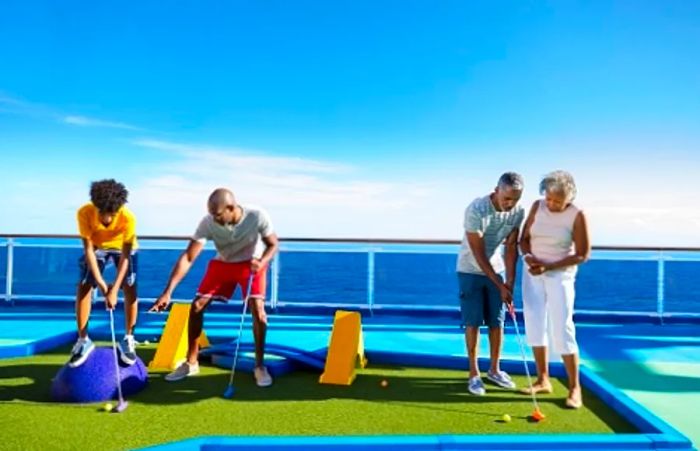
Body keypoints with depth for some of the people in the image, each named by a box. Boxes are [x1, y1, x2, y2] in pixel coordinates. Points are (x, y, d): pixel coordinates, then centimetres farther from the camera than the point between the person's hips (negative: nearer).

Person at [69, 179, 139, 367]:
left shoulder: (128, 218, -38)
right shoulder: (84, 213, -35)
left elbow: (125, 256, -33)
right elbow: (88, 249, -27)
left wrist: (114, 289, -37)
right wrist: (100, 282, -30)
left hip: (123, 248, -1)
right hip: (97, 248, 2)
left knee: (130, 289, -14)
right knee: (83, 288, -9)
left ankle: (128, 339, -1)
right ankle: (83, 340, 3)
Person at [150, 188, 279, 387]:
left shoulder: (257, 216, -31)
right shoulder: (208, 223, -28)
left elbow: (273, 244, -13)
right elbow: (188, 257, -28)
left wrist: (261, 262, -35)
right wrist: (168, 291, -35)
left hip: (251, 263, -2)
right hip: (222, 263, 2)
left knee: (257, 308, -22)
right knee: (196, 306, -6)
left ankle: (260, 366, -3)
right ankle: (191, 363, 14)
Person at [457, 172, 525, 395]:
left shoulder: (518, 212, -11)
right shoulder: (476, 210, -27)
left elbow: (511, 247, -5)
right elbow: (478, 254, -24)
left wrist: (510, 280, -13)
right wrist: (500, 285, -23)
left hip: (496, 269, 5)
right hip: (471, 271, -4)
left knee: (497, 322, 7)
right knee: (473, 323, -3)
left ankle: (494, 370, 22)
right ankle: (474, 374, 8)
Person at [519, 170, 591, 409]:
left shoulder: (577, 216, -13)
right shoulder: (537, 206, 0)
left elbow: (583, 254, -10)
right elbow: (524, 239, 7)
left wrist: (548, 266, -17)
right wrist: (528, 256, -15)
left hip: (559, 275, -4)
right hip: (532, 274, 5)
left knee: (562, 329, -7)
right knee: (534, 325, 6)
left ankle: (575, 388, 4)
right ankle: (543, 380, 18)